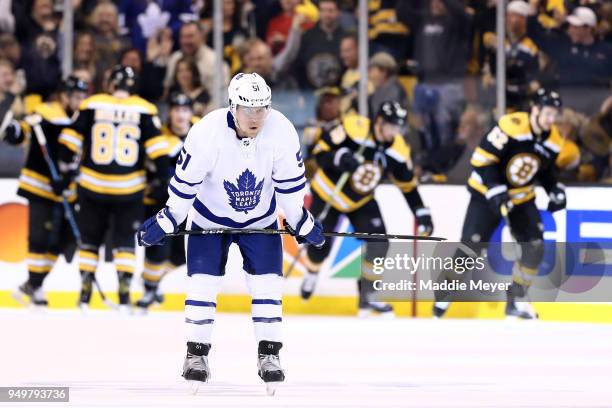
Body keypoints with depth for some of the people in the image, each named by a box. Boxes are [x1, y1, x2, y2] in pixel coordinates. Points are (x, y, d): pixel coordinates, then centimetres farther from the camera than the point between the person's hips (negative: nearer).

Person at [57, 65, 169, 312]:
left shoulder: (91, 106, 0)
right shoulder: (144, 111, -1)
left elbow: (70, 141, 0)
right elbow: (157, 147, -5)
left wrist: (67, 169, 12)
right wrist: (164, 179, 2)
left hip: (92, 186, 0)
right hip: (129, 189, 0)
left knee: (90, 238, 13)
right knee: (125, 240, 9)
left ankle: (85, 294, 12)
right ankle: (124, 296, -2)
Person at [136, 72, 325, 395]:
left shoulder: (282, 132, -23)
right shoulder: (206, 132, -29)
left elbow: (290, 183, -9)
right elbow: (185, 181, -18)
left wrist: (301, 222, -2)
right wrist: (166, 221, -14)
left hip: (260, 219, 2)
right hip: (210, 216, -1)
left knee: (267, 282, -5)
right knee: (202, 282, -7)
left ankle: (269, 355, 5)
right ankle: (196, 354, 5)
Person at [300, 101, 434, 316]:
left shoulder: (398, 150, -12)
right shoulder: (353, 128, -29)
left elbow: (408, 185, 1)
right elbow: (320, 152, -25)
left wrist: (422, 213, -6)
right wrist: (341, 158, -44)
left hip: (361, 200, 4)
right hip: (329, 192, -4)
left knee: (379, 243, -11)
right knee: (320, 243, -5)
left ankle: (368, 295, 6)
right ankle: (311, 274, 32)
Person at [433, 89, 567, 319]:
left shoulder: (553, 140, -3)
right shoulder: (511, 126, -25)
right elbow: (482, 159, -23)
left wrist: (555, 190, 0)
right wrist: (496, 191, -28)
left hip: (522, 198, 6)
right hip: (486, 193, -6)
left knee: (534, 246, -5)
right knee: (471, 246, -11)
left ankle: (516, 301, 7)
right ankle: (444, 293, 4)